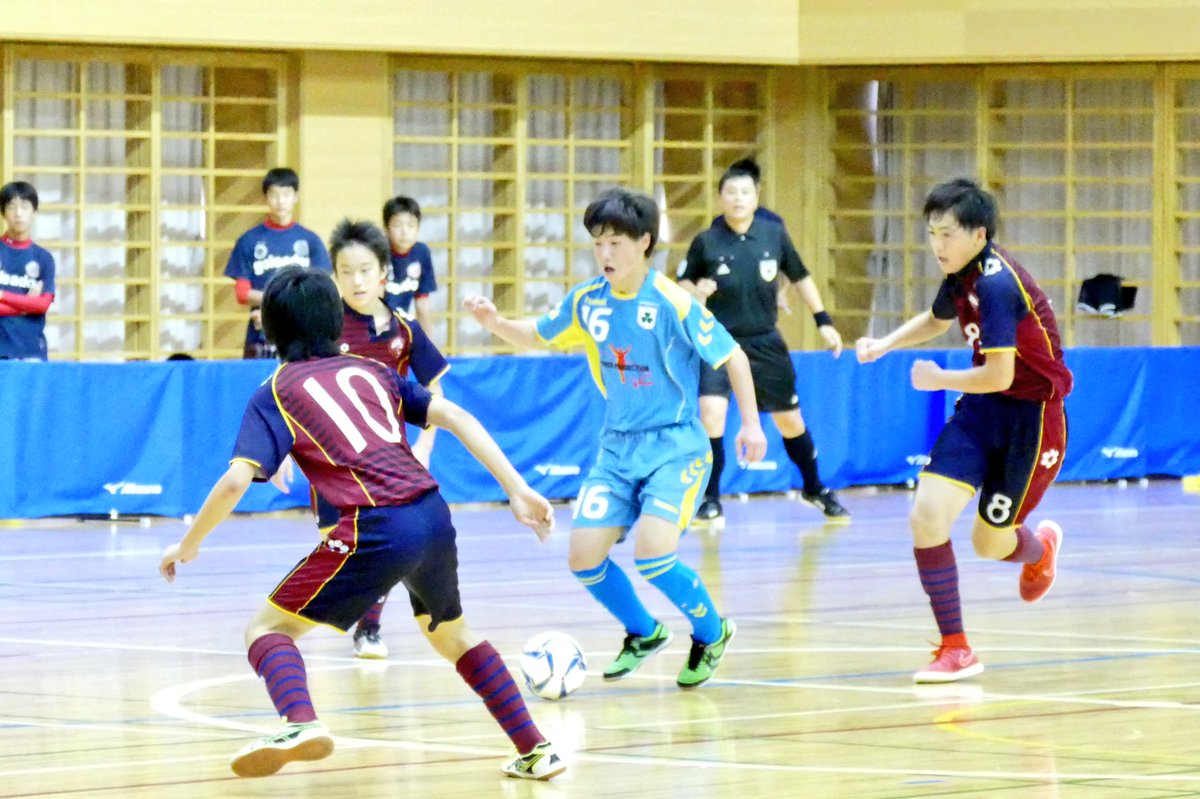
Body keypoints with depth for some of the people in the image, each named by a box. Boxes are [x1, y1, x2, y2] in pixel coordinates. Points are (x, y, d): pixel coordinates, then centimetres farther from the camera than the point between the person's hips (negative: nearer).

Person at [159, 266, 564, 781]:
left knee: (267, 628, 6)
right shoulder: (372, 371, 22)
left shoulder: (276, 393, 8)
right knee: (451, 635, 31)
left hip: (376, 529, -5)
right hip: (433, 516, 5)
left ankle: (301, 724, -24)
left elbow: (236, 481, -4)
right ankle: (534, 750, 27)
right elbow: (455, 418, 12)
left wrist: (188, 545, 9)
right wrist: (517, 490, 12)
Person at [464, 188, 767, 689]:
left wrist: (751, 423, -10)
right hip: (617, 446, 6)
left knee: (651, 554, -22)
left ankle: (711, 633, 7)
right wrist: (494, 322, -3)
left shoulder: (672, 303, -16)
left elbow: (732, 357, -8)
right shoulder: (586, 301, 0)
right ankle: (643, 633, 24)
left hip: (675, 446, -6)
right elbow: (538, 337, 15)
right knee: (584, 556, -4)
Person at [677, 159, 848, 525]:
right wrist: (695, 292, -21)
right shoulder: (706, 242, -10)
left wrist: (824, 322, 7)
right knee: (711, 412, -22)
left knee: (790, 420, 12)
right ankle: (711, 500, -8)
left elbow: (800, 278, 8)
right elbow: (682, 283, 1)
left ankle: (814, 489, 36)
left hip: (765, 343, 3)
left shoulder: (774, 234, -5)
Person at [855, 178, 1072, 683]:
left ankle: (1040, 548, 43)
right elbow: (936, 320, 26)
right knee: (927, 516, -10)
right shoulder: (961, 275, 2)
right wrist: (886, 343, 9)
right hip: (981, 411, 8)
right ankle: (955, 650, -2)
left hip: (1031, 414, -8)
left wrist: (938, 380, -12)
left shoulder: (996, 284, -26)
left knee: (989, 543, 4)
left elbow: (998, 375, -29)